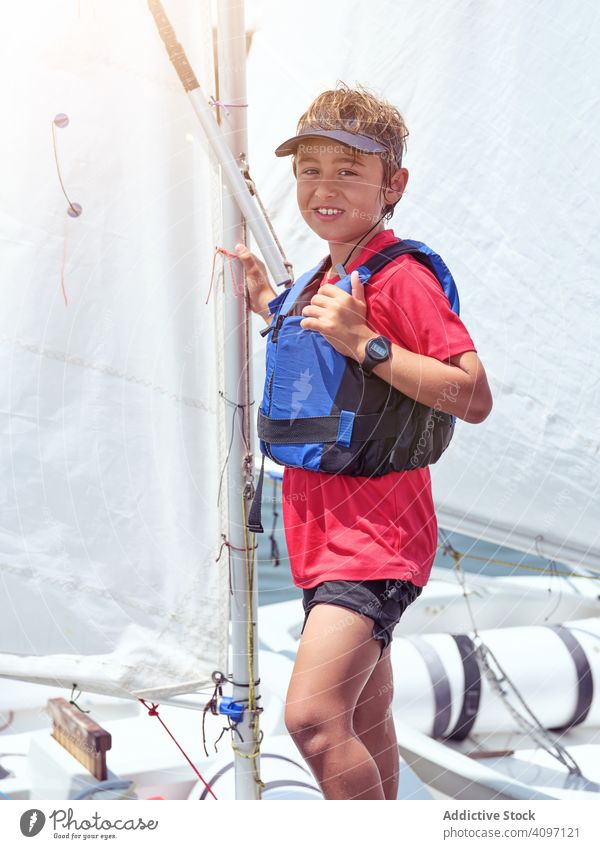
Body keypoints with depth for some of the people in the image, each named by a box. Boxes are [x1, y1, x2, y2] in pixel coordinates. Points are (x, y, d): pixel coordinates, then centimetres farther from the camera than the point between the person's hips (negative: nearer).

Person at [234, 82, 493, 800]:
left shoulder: (402, 277, -14)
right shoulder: (328, 278, 14)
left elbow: (474, 398, -22)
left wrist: (362, 341, -27)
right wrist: (270, 306, 23)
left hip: (375, 532, -9)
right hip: (327, 527, 9)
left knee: (313, 717, -21)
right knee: (367, 726, 20)